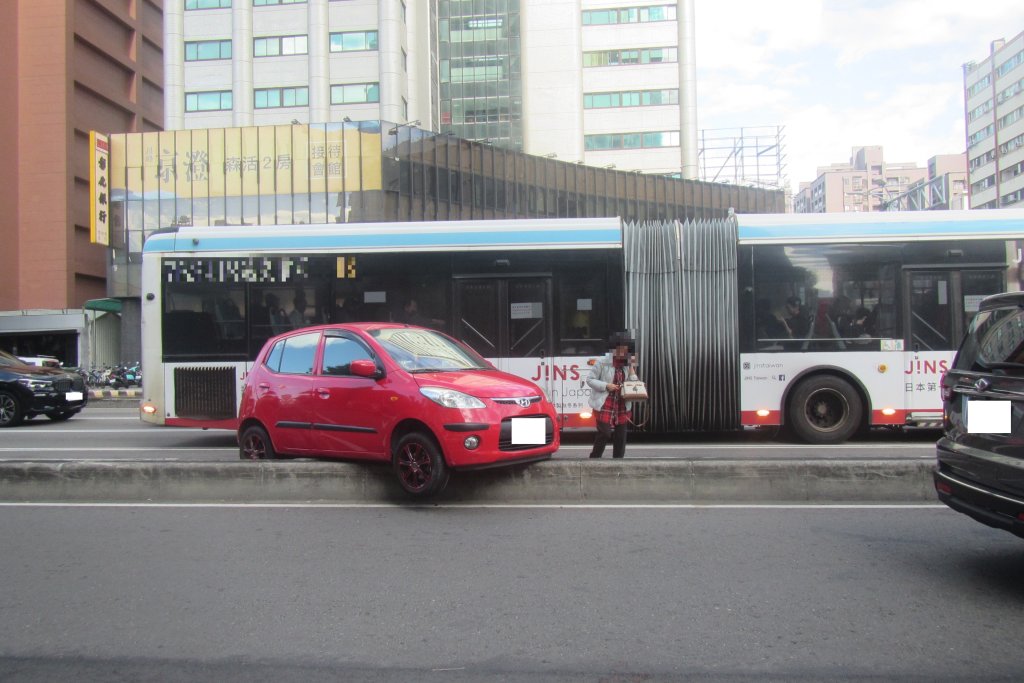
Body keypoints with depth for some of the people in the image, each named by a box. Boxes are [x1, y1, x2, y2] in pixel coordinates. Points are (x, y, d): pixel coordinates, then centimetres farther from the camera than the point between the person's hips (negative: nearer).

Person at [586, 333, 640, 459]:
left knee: (620, 435, 6)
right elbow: (590, 380, -5)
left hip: (622, 405, 5)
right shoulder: (602, 362, -7)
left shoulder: (627, 365, 9)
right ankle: (594, 458, 5)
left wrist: (631, 370, -4)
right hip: (604, 405, -5)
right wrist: (606, 386, -15)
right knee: (604, 432, -12)